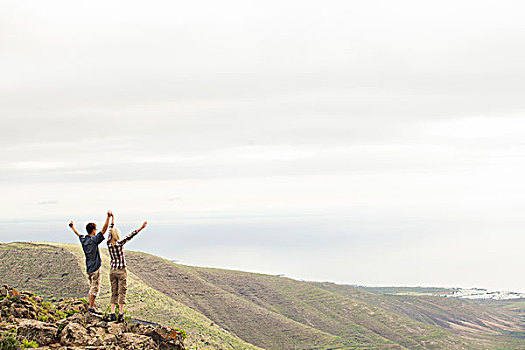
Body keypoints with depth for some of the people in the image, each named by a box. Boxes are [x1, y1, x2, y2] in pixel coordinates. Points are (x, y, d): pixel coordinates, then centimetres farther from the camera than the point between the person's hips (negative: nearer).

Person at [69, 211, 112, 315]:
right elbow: (104, 230, -22)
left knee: (92, 287, 15)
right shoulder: (94, 240, -14)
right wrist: (108, 217, -27)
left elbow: (78, 234, 27)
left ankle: (91, 306, 18)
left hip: (88, 268, 8)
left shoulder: (83, 239, 6)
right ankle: (91, 307, -5)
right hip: (95, 267, -8)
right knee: (95, 288, -4)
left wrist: (72, 227, 47)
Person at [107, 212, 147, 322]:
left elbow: (110, 231, 14)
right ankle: (120, 314, -4)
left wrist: (112, 218, 26)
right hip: (121, 271, -5)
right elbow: (130, 235, -19)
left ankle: (112, 313, 3)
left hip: (112, 271, 5)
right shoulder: (120, 243, -13)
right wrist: (141, 227, -22)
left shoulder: (108, 244, 1)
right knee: (122, 292, -1)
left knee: (114, 293, 10)